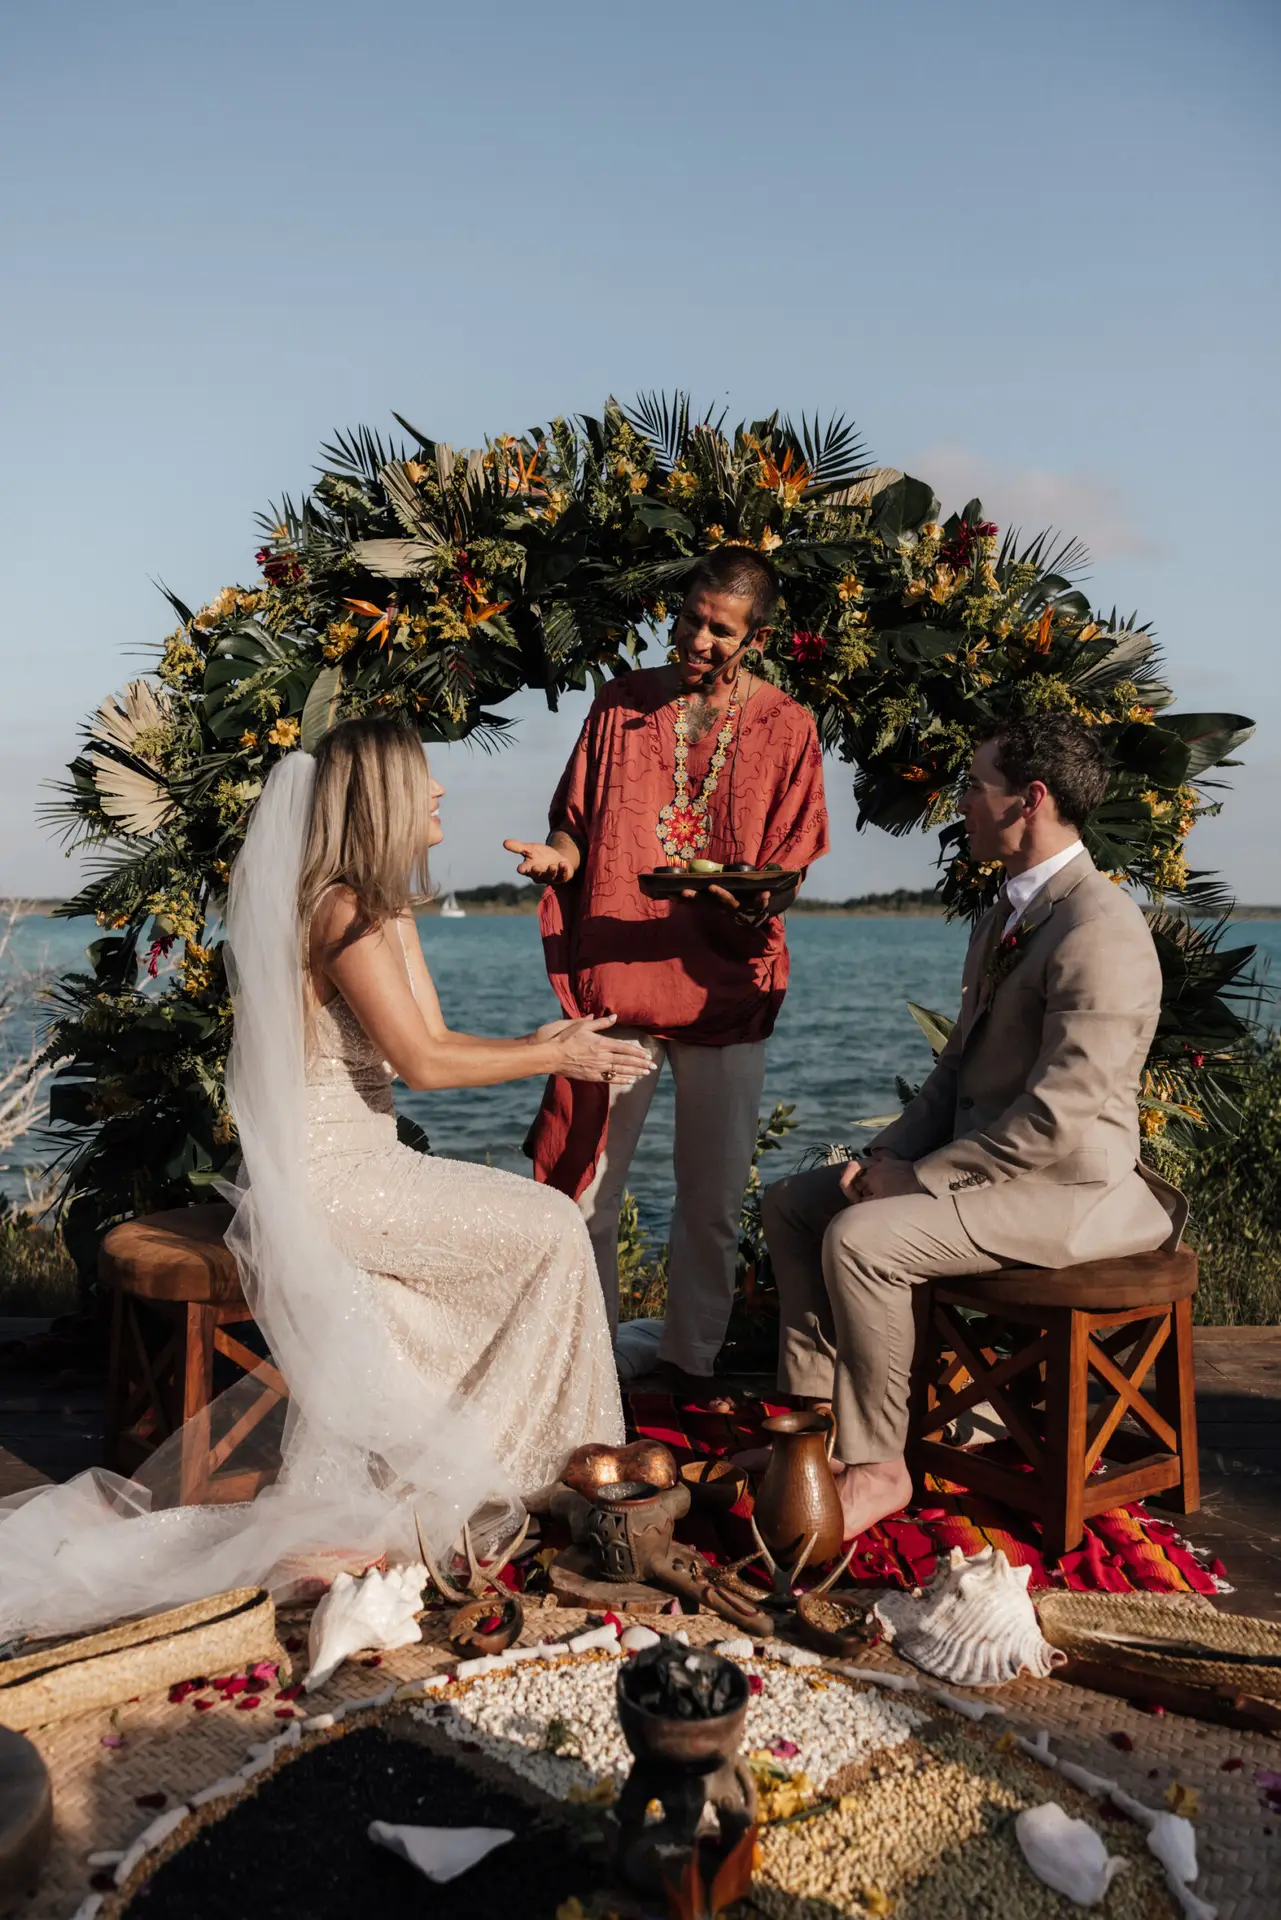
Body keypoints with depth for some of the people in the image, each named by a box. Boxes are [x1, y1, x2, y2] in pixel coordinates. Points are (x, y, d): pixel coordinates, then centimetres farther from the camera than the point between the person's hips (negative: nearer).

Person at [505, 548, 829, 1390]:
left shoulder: (787, 729, 5)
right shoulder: (623, 703, 9)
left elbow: (791, 870, 1)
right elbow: (578, 822, 12)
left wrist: (758, 897, -21)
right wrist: (557, 855, -11)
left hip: (726, 988, 0)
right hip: (613, 980, 1)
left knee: (713, 1201, 9)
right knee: (585, 1191, 2)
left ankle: (690, 1364, 27)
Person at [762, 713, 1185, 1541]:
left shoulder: (1100, 930, -22)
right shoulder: (1008, 913, 11)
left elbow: (1058, 1119, -27)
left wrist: (919, 1176, -20)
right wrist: (890, 1154, 0)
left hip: (1065, 1188, -10)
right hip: (984, 1155, 10)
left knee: (860, 1238, -27)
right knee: (793, 1203, 5)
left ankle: (875, 1466, -7)